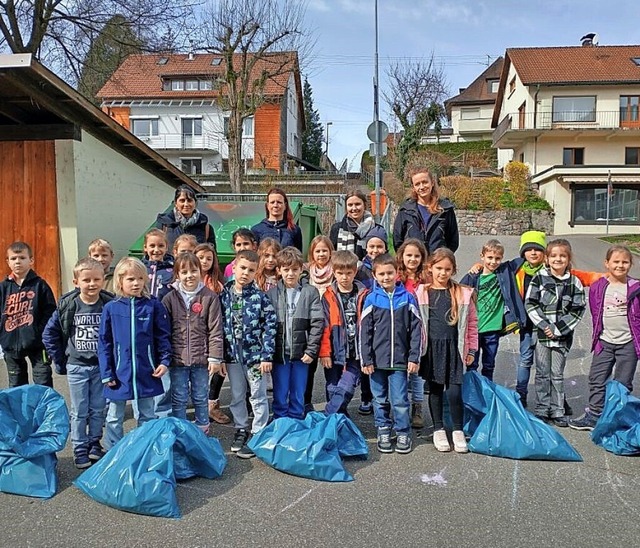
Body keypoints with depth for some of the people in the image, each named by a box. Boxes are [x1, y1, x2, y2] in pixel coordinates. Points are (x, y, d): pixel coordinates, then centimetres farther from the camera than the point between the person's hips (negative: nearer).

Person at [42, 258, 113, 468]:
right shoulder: (67, 305, -8)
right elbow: (49, 334, 2)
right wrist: (60, 360, 1)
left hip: (101, 366, 0)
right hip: (77, 366, 0)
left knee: (98, 410, 12)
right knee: (79, 412, 8)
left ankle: (95, 446, 29)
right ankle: (80, 451, 20)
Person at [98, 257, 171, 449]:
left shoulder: (154, 306, -4)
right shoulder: (111, 308, -4)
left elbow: (163, 336, 2)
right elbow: (104, 343, -2)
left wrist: (164, 361, -7)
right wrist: (106, 373, -5)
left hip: (147, 373, 0)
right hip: (119, 373, 0)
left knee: (148, 416, 16)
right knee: (114, 418, 14)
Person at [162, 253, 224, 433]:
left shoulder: (210, 297, -5)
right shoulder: (170, 298, -2)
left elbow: (215, 330, -5)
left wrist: (214, 357, -7)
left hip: (201, 358, 0)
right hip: (177, 358, 1)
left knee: (201, 398, 14)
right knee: (179, 399, 12)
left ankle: (203, 432, 30)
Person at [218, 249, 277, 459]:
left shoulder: (260, 296, -9)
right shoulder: (224, 296, 1)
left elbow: (270, 325, -9)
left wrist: (267, 355, -13)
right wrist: (220, 357, 3)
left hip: (255, 354, -3)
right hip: (232, 355, 4)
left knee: (258, 397, 6)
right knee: (237, 397, 17)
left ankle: (258, 435, 18)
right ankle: (241, 430, 34)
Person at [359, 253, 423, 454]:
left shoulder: (407, 298, -1)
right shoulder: (371, 299, -1)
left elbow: (416, 329, 1)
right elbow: (365, 331, 0)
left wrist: (414, 357, -3)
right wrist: (366, 360, -3)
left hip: (400, 360, -1)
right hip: (377, 360, 1)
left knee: (400, 400, 3)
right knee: (380, 399, 11)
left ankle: (403, 434, 18)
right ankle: (383, 432, 25)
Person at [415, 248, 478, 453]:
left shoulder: (463, 293, 1)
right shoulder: (421, 293, -1)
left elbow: (472, 323, 6)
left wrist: (472, 350, 6)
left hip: (454, 348, 0)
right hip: (432, 348, 0)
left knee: (455, 392, -5)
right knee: (435, 390, 10)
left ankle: (458, 431, 16)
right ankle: (438, 430, 26)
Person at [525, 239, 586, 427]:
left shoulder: (574, 282, 1)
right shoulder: (539, 278, -3)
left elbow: (578, 310, -1)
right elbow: (530, 304, -5)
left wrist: (558, 328, -10)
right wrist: (544, 325, -13)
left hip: (562, 335, 1)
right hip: (542, 334, -1)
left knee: (557, 374, 9)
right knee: (542, 373, 7)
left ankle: (557, 411, 19)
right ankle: (542, 409, 17)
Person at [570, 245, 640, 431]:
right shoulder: (598, 288, -1)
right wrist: (597, 339, 9)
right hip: (605, 342, 2)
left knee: (623, 384, 8)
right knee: (597, 380, 5)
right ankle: (594, 415, 16)